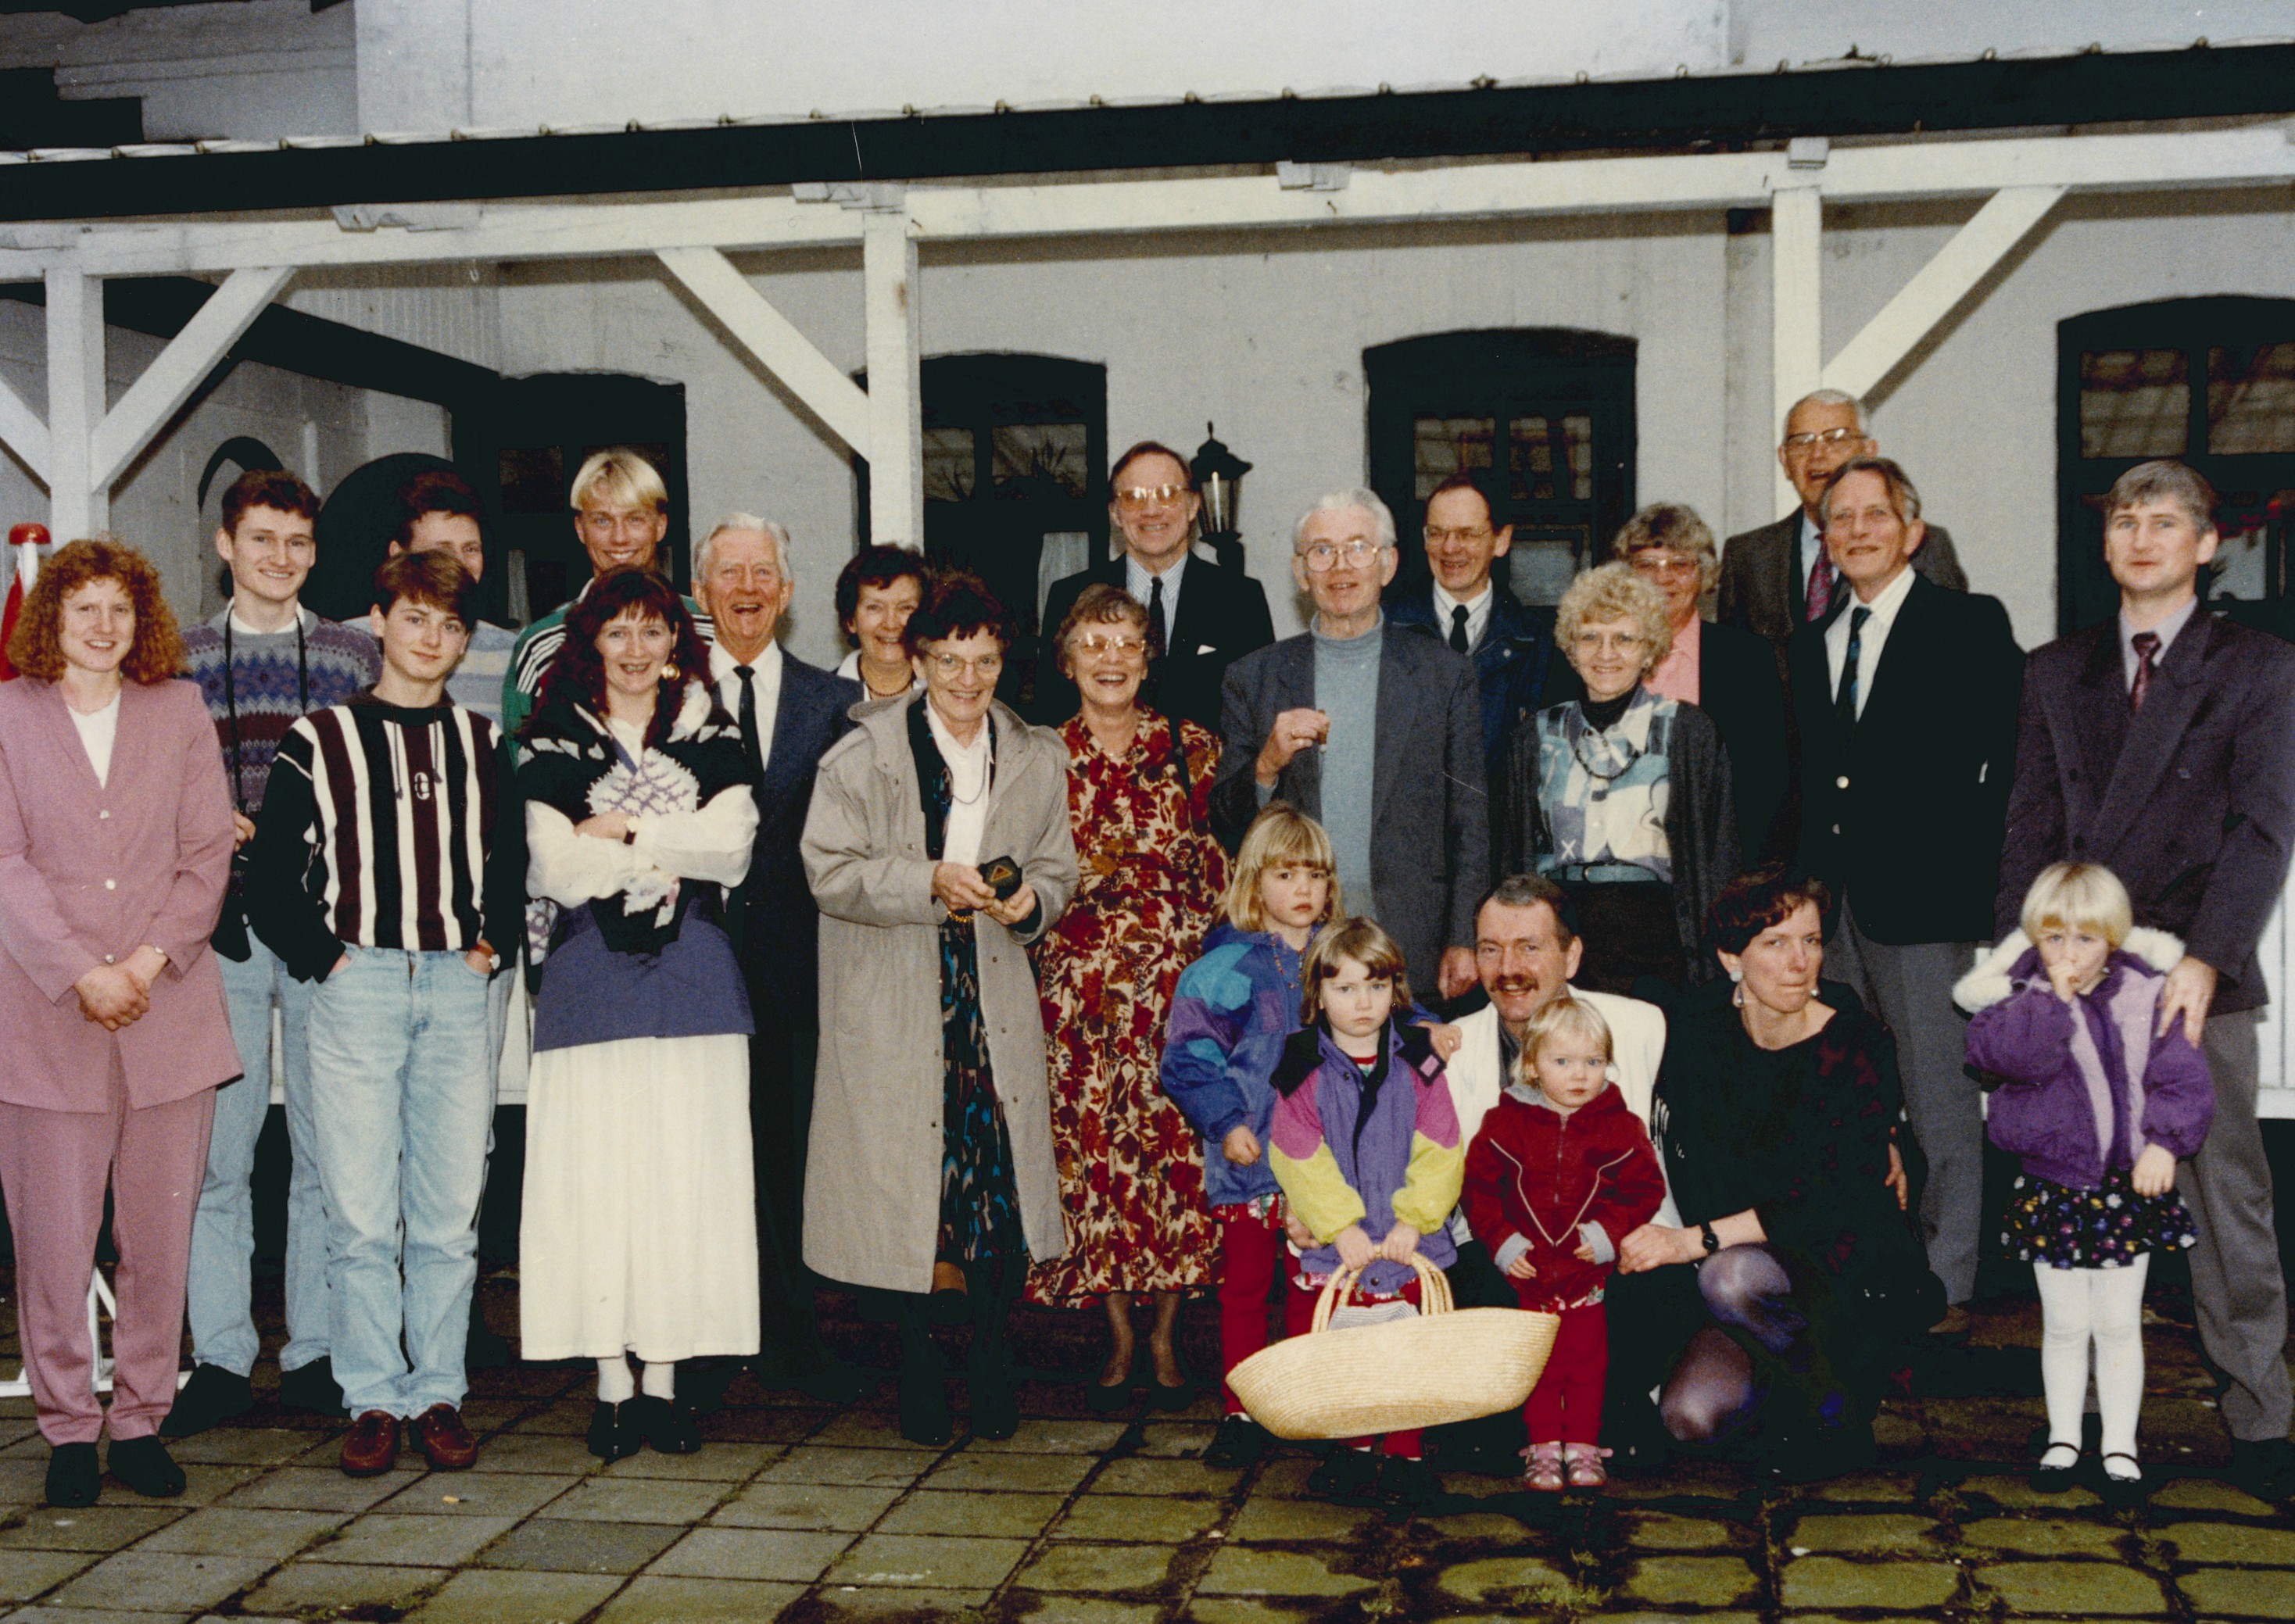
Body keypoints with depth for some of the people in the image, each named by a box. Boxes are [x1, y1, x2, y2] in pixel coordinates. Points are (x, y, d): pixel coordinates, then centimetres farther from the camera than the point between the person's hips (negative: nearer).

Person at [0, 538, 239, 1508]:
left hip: (169, 1009, 2)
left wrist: (151, 958, -7)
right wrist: (80, 972, -11)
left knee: (160, 1236, 4)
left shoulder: (179, 713, 11)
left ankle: (142, 1421, 14)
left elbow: (209, 851, 6)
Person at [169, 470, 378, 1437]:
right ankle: (220, 1360, 9)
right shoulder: (179, 661, 10)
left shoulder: (355, 656, 10)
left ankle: (316, 1354, 14)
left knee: (327, 1148, 4)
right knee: (215, 1149, 0)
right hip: (220, 926, 0)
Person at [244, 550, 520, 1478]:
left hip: (457, 987, 2)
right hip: (357, 986, -2)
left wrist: (490, 946, 8)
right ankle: (372, 1401, 9)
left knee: (449, 1215, 4)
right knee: (362, 1216, -1)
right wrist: (322, 957, -3)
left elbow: (512, 866, 21)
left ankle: (439, 1394, 14)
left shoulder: (483, 745, 13)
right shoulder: (320, 741, 4)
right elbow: (267, 878, 5)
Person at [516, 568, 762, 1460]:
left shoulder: (711, 736, 11)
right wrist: (676, 848, -5)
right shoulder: (556, 743, 6)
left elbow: (733, 848, -4)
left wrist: (627, 831, -9)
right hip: (592, 975, -1)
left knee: (684, 1170, 0)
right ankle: (612, 1380, 5)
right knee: (596, 1172, -4)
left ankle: (664, 1377, 8)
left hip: (693, 974, 1)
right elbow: (558, 870, -6)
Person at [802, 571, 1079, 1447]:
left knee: (1003, 1178, -2)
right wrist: (930, 881, -18)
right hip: (893, 1005, -2)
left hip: (996, 998, 3)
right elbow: (831, 872, -7)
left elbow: (1056, 872, 15)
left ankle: (990, 1358, 18)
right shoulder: (863, 756, -3)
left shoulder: (1036, 759, 8)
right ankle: (918, 1365, 19)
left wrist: (1030, 902, -7)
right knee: (907, 1176, 2)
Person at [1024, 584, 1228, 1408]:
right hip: (1076, 982, 1)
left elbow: (1219, 871, 6)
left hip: (1176, 977, 0)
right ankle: (1119, 1339, 13)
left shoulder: (1192, 748, 5)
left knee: (1176, 1143, -4)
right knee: (1091, 1146, 0)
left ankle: (1166, 1336, 10)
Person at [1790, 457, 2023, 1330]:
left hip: (1926, 897, -5)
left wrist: (1972, 858, -12)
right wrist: (1808, 886, 8)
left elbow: (2015, 752, -6)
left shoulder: (1972, 625, 0)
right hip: (1832, 900, 5)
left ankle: (1945, 1289, 9)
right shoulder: (1810, 645, 17)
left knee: (1942, 1101, 0)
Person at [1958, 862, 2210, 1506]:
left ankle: (2120, 1446, 24)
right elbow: (2009, 1053, -26)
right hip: (2054, 1187, -1)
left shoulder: (2147, 998, -2)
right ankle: (2063, 1440, 27)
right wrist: (2055, 996, -25)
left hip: (2129, 1185, 1)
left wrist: (2165, 1141, -17)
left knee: (2119, 1323, 11)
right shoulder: (2021, 999, -6)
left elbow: (2184, 1080, -4)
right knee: (2065, 1324, 10)